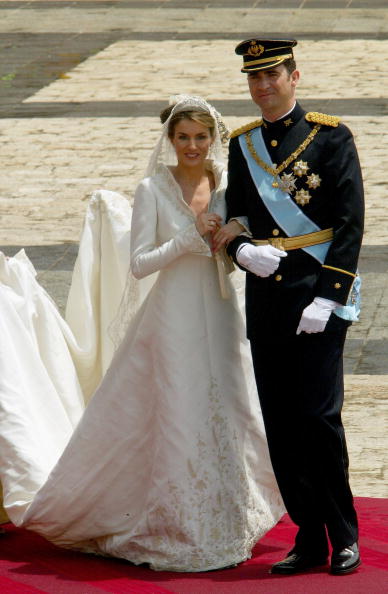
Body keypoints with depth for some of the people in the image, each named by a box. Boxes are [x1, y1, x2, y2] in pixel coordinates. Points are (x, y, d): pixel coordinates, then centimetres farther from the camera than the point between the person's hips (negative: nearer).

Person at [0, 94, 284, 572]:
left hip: (220, 318, 4)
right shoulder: (153, 191, -7)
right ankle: (175, 531, 12)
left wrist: (238, 233, -11)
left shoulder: (228, 184, 4)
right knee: (172, 422, -1)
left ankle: (220, 524, 26)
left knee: (225, 419, 10)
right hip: (172, 319, -4)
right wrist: (190, 236, -19)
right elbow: (140, 263, -12)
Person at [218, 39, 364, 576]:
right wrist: (242, 249, -7)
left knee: (318, 416, -8)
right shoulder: (243, 145, 13)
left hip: (317, 296, -5)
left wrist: (327, 296, -13)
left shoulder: (330, 136, -2)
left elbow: (350, 221, -6)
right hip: (265, 296, 5)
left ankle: (344, 536, 5)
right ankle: (309, 539, 12)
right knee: (281, 424, 4)